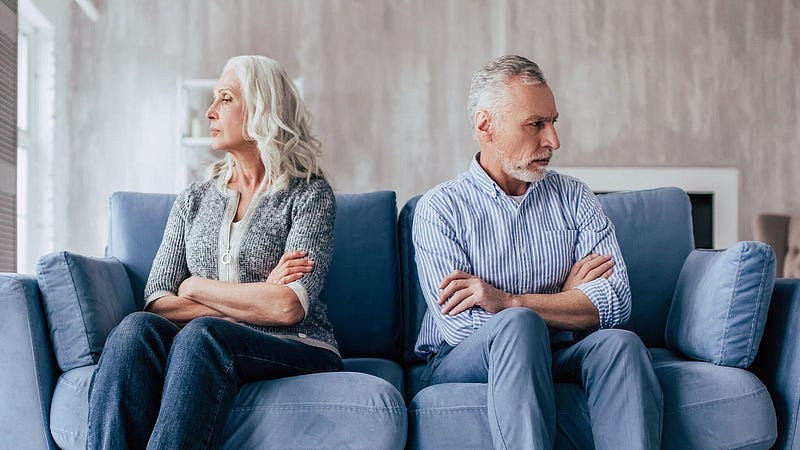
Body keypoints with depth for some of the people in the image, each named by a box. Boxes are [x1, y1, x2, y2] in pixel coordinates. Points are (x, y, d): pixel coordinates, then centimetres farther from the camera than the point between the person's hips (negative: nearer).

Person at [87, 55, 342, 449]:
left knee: (202, 333, -34)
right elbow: (158, 303, 5)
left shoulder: (309, 194, 2)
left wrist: (195, 286, -2)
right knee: (139, 327, -28)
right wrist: (252, 301, -9)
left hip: (297, 353, -3)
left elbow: (289, 308, -13)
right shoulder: (194, 200, 17)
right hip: (208, 352, 4)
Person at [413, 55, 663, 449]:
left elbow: (616, 302, -6)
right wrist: (568, 299, -4)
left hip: (558, 357, 3)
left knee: (620, 343, -28)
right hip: (462, 365, -3)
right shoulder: (439, 208, -2)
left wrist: (507, 301, -18)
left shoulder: (575, 198, 9)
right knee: (520, 325, -33)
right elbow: (458, 326, -13)